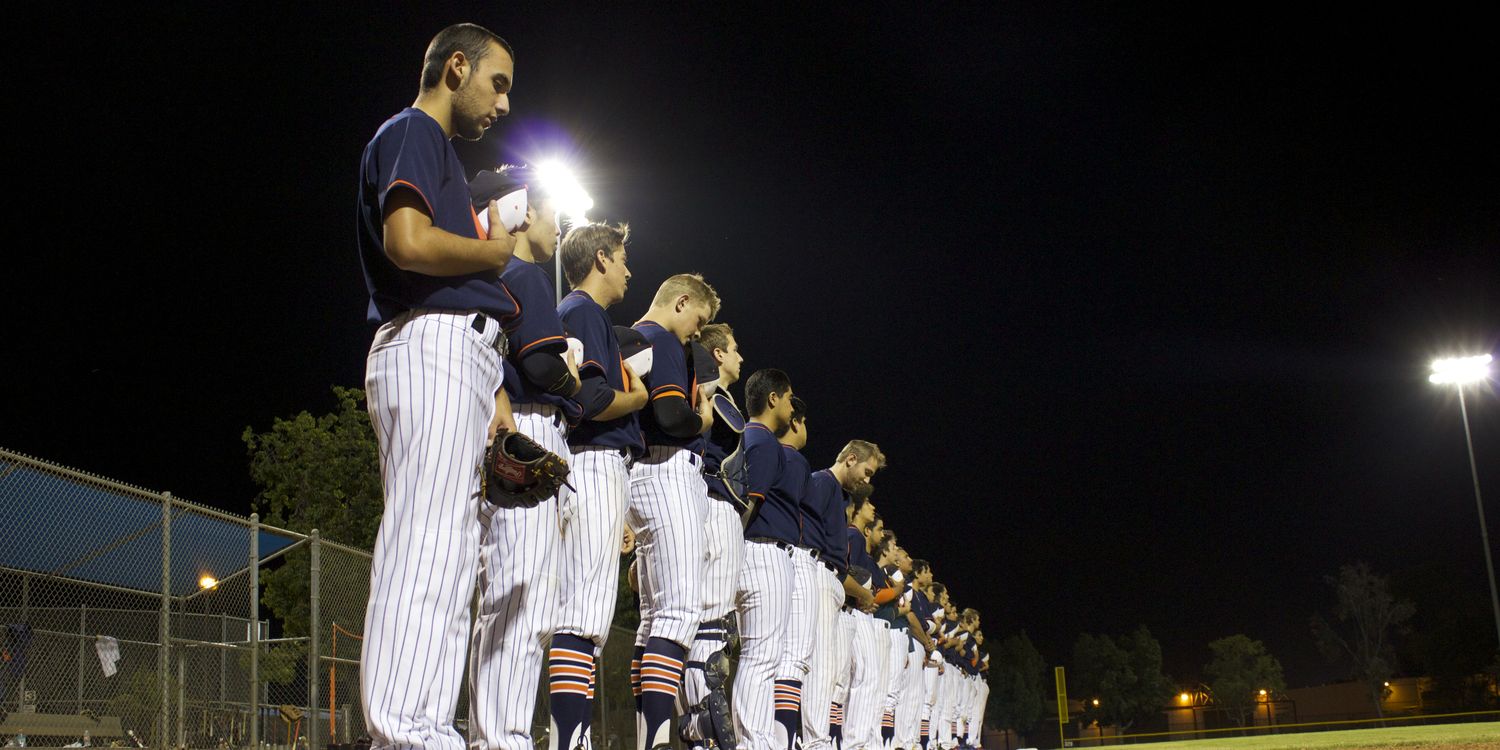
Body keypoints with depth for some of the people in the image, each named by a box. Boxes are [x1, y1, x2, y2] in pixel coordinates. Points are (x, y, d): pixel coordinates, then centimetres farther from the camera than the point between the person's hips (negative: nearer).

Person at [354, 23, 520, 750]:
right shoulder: (413, 132, -1)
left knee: (447, 551, 6)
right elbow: (408, 242, -20)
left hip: (456, 357, 10)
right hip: (434, 344, -10)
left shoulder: (434, 146, 28)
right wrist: (495, 253, -2)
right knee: (425, 542, -16)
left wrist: (487, 398, 18)